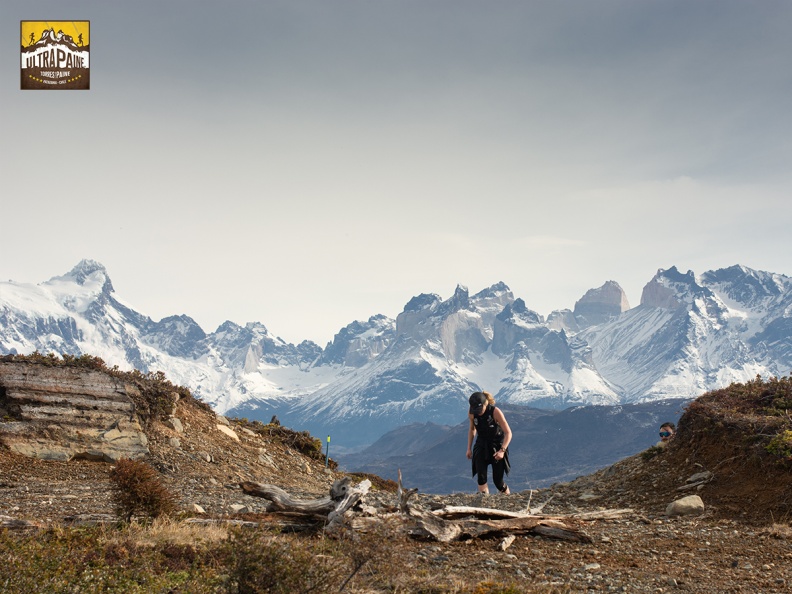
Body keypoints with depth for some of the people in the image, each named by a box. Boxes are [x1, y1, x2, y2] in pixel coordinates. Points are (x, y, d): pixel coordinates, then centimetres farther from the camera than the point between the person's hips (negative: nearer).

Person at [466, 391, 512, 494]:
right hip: (481, 445, 3)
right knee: (481, 478, -16)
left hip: (497, 446, -3)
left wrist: (502, 450, -31)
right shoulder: (471, 413, -12)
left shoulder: (495, 412, -24)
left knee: (498, 480, -1)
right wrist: (469, 448, 8)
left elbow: (508, 433, -21)